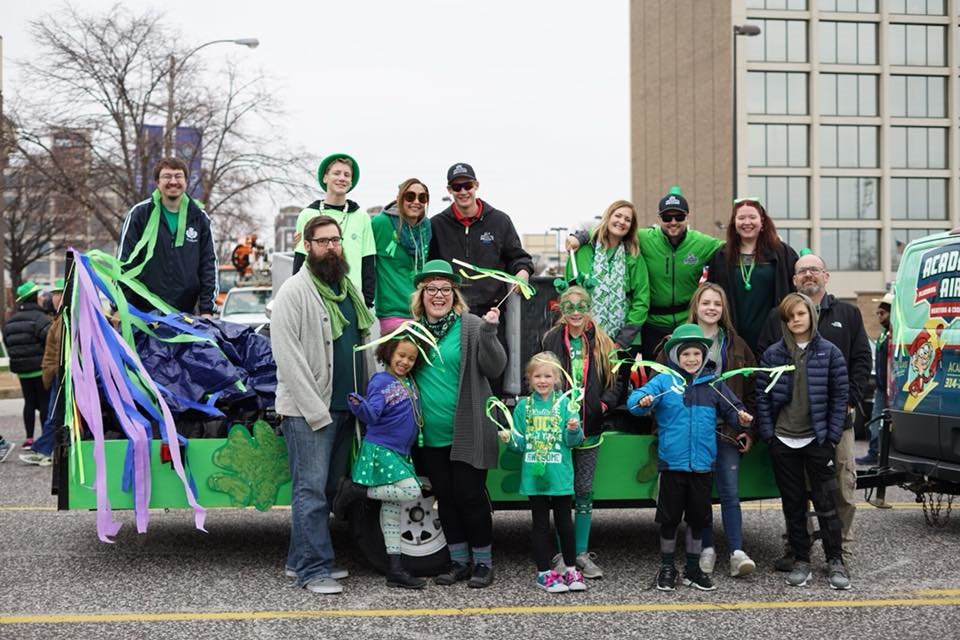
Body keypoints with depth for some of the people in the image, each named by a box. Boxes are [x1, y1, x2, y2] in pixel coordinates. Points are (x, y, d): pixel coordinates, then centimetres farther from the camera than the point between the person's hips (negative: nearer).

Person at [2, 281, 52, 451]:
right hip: (41, 369, -6)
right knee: (44, 402, 1)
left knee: (29, 402, 12)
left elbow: (6, 343, 15)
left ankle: (29, 438, 12)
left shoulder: (10, 322, 10)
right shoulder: (39, 318, -14)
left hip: (22, 370, 6)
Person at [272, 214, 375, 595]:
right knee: (311, 489, -7)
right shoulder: (294, 292, -7)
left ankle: (300, 560, 20)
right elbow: (287, 357, -14)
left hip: (344, 407, 7)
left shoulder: (349, 290, 16)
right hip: (307, 411, -7)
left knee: (328, 489, 11)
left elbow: (364, 344, 20)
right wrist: (315, 409, -17)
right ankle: (314, 569, -3)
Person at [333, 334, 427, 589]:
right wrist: (358, 404, -40)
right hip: (380, 450, -8)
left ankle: (395, 570, 9)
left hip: (400, 453, 8)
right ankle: (355, 490, -7)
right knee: (411, 491, -22)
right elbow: (372, 415, -21)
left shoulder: (410, 383, 14)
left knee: (392, 507, 8)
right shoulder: (380, 381, -10)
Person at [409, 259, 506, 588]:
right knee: (445, 498, 12)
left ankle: (483, 562, 13)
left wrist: (489, 332, -27)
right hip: (431, 435, 5)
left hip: (467, 434, -4)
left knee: (470, 496, -1)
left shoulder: (471, 326, -6)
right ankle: (459, 561, 24)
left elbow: (495, 368, -14)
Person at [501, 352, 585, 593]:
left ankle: (570, 569, 21)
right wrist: (509, 439, -16)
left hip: (560, 475, -1)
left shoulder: (564, 404, -1)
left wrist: (574, 430, -25)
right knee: (541, 524, 8)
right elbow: (520, 443, 4)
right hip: (534, 474, 1)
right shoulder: (523, 406, 3)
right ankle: (544, 572, 15)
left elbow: (572, 441, -5)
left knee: (564, 522, 8)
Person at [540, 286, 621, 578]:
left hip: (590, 427, 2)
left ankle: (582, 553, 16)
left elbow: (615, 381, 5)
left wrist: (604, 404, -10)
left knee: (584, 491, 8)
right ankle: (563, 555, 11)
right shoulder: (551, 341, -2)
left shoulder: (601, 343, 4)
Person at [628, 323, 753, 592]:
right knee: (670, 517, 6)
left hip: (702, 464, 3)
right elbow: (635, 400, -15)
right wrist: (642, 401, -38)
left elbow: (731, 409, 10)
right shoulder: (664, 381, -3)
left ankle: (693, 568, 25)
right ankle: (667, 568, 21)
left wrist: (741, 418, -12)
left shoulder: (713, 384, 6)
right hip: (672, 462, -3)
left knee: (698, 517, 12)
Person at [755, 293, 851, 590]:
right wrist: (768, 434, -3)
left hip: (817, 440, -2)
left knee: (825, 501, 0)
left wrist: (833, 434, -5)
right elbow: (762, 395, 3)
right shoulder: (772, 354, 2)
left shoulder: (829, 352, -1)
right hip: (783, 441, 2)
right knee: (793, 504, 9)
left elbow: (839, 395, 0)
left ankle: (835, 561, 9)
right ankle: (801, 560, 18)